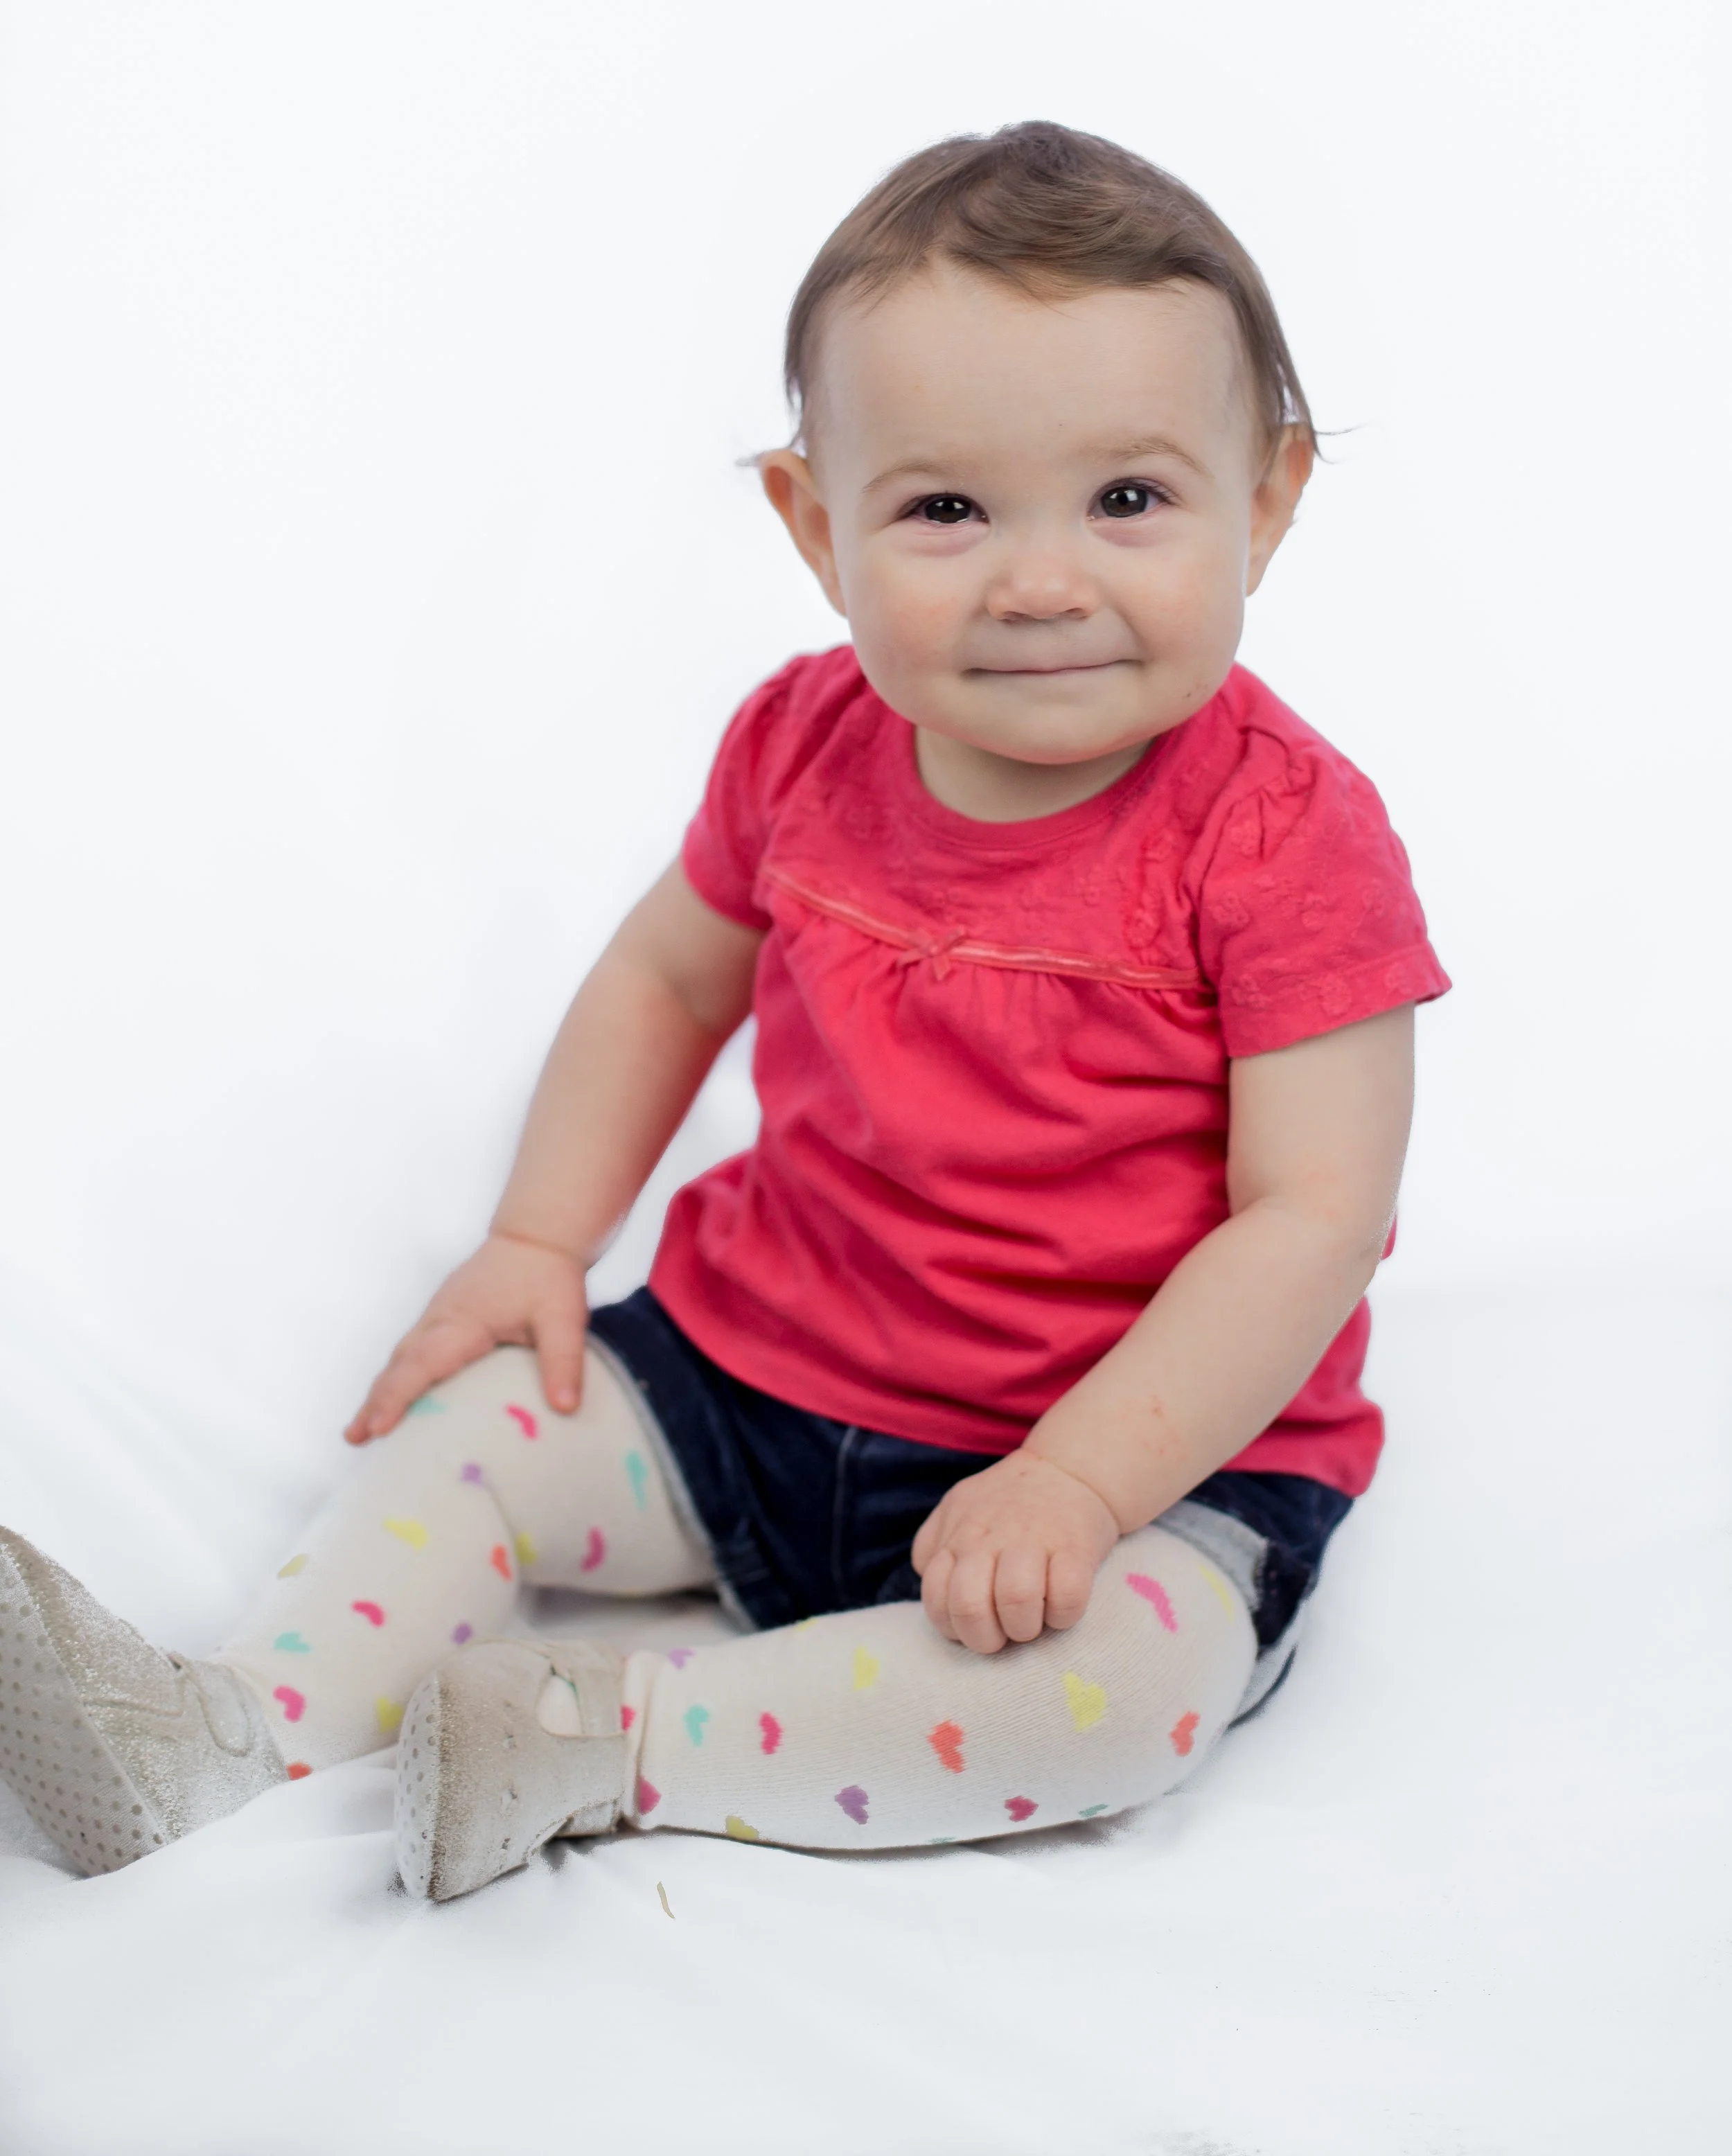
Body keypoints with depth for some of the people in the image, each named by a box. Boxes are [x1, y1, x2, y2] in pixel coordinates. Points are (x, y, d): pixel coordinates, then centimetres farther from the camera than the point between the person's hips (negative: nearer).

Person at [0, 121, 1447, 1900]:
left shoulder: (1284, 835, -20)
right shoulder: (805, 749, -5)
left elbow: (1313, 1215, -22)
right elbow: (666, 977, 12)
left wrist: (1075, 1478, -30)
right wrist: (535, 1245, 2)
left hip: (1159, 1437, -5)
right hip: (758, 1363, 5)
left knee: (1138, 1676, -32)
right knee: (484, 1414, -4)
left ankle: (609, 1741, -26)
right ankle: (224, 1735, -13)